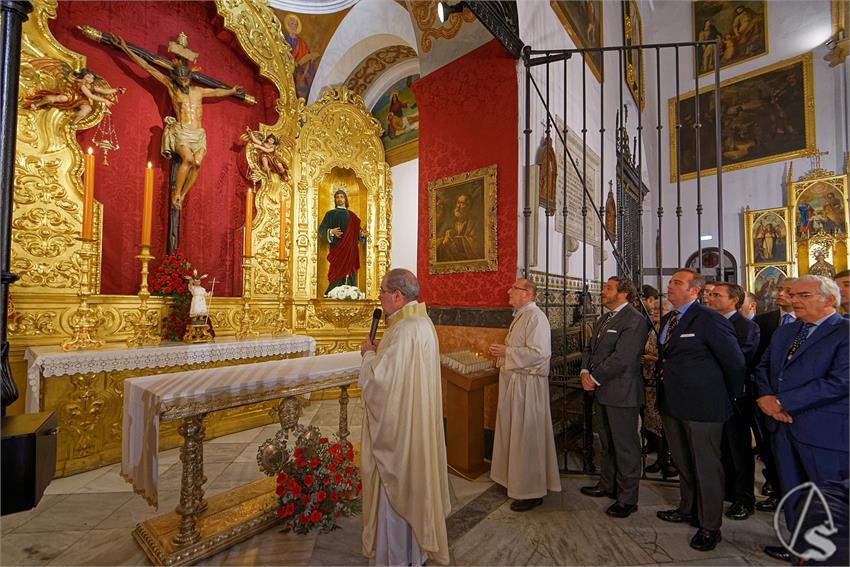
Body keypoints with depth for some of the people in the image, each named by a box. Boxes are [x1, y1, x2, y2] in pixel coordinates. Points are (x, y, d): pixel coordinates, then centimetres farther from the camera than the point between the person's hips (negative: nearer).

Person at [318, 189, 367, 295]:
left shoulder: (351, 215, 17)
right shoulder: (330, 214, 7)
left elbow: (356, 231, 19)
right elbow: (322, 230, -1)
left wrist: (361, 233, -3)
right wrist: (331, 232, -20)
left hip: (350, 250, 4)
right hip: (337, 249, -3)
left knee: (350, 273, 0)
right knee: (337, 273, -11)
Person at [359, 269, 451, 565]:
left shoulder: (404, 330, -26)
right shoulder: (423, 322, 5)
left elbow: (376, 378, -27)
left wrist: (368, 353, -10)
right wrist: (381, 351, 4)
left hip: (397, 424, -10)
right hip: (416, 420, 10)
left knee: (393, 488, 9)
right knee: (412, 483, 23)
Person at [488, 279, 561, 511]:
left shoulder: (535, 317, -17)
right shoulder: (519, 316, 13)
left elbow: (538, 353, -26)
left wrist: (506, 351, -19)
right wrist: (502, 352, 7)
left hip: (527, 384, -9)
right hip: (513, 381, 9)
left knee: (526, 436, 3)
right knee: (513, 433, 18)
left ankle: (532, 492, 19)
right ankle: (516, 478, 35)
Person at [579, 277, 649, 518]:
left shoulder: (635, 320, -16)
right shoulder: (603, 320, 14)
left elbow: (622, 357, -23)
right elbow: (590, 348, 14)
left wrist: (595, 379, -16)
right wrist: (585, 372, -4)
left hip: (622, 393, -9)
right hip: (604, 391, 9)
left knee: (626, 446, 5)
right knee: (607, 442, 22)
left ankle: (627, 498, 21)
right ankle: (608, 484, 39)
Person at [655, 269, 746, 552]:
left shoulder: (710, 320, -16)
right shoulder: (666, 319, 8)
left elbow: (735, 362, -12)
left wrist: (732, 397, -2)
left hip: (702, 405, -8)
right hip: (671, 403, 8)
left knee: (706, 467, 8)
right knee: (682, 463, 22)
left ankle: (710, 526, 25)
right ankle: (688, 509, 42)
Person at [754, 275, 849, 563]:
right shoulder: (784, 332, 12)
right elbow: (762, 367, 13)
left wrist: (782, 402, -18)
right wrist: (764, 397, -5)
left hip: (825, 430, -7)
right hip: (783, 424, 7)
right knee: (792, 490, 18)